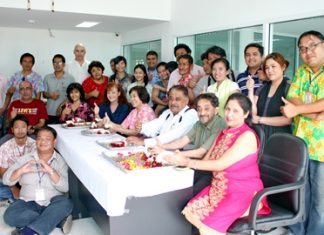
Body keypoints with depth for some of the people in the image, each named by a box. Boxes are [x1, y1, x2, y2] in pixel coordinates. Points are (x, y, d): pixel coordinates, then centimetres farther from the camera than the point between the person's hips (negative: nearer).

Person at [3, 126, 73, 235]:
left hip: (51, 203, -2)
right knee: (9, 216, -27)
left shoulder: (60, 161, 1)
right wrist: (20, 171, -17)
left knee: (66, 203, -33)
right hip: (29, 202, 2)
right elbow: (6, 180, 3)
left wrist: (51, 171, -26)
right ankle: (57, 219, -19)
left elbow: (65, 187, -11)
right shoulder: (26, 158, 8)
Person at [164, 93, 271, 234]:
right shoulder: (223, 134, 9)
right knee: (190, 211, -8)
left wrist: (187, 162, -20)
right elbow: (206, 160, 4)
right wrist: (182, 159, -10)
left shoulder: (247, 136, -16)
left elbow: (221, 164, -22)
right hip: (220, 189, 7)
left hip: (244, 192, -7)